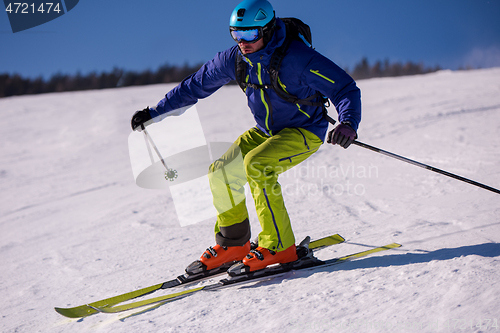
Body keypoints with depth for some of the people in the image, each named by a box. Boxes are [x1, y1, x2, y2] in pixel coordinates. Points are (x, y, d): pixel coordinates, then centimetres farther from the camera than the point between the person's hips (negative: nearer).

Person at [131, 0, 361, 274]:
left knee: (256, 164, -30)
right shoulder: (235, 58, -10)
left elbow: (346, 89, -24)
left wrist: (348, 124, -44)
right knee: (221, 172, -6)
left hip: (305, 132, -6)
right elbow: (196, 85, 3)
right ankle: (233, 243, 12)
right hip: (265, 131, 7)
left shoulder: (298, 58, -26)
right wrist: (155, 113, 3)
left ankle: (279, 246, -21)